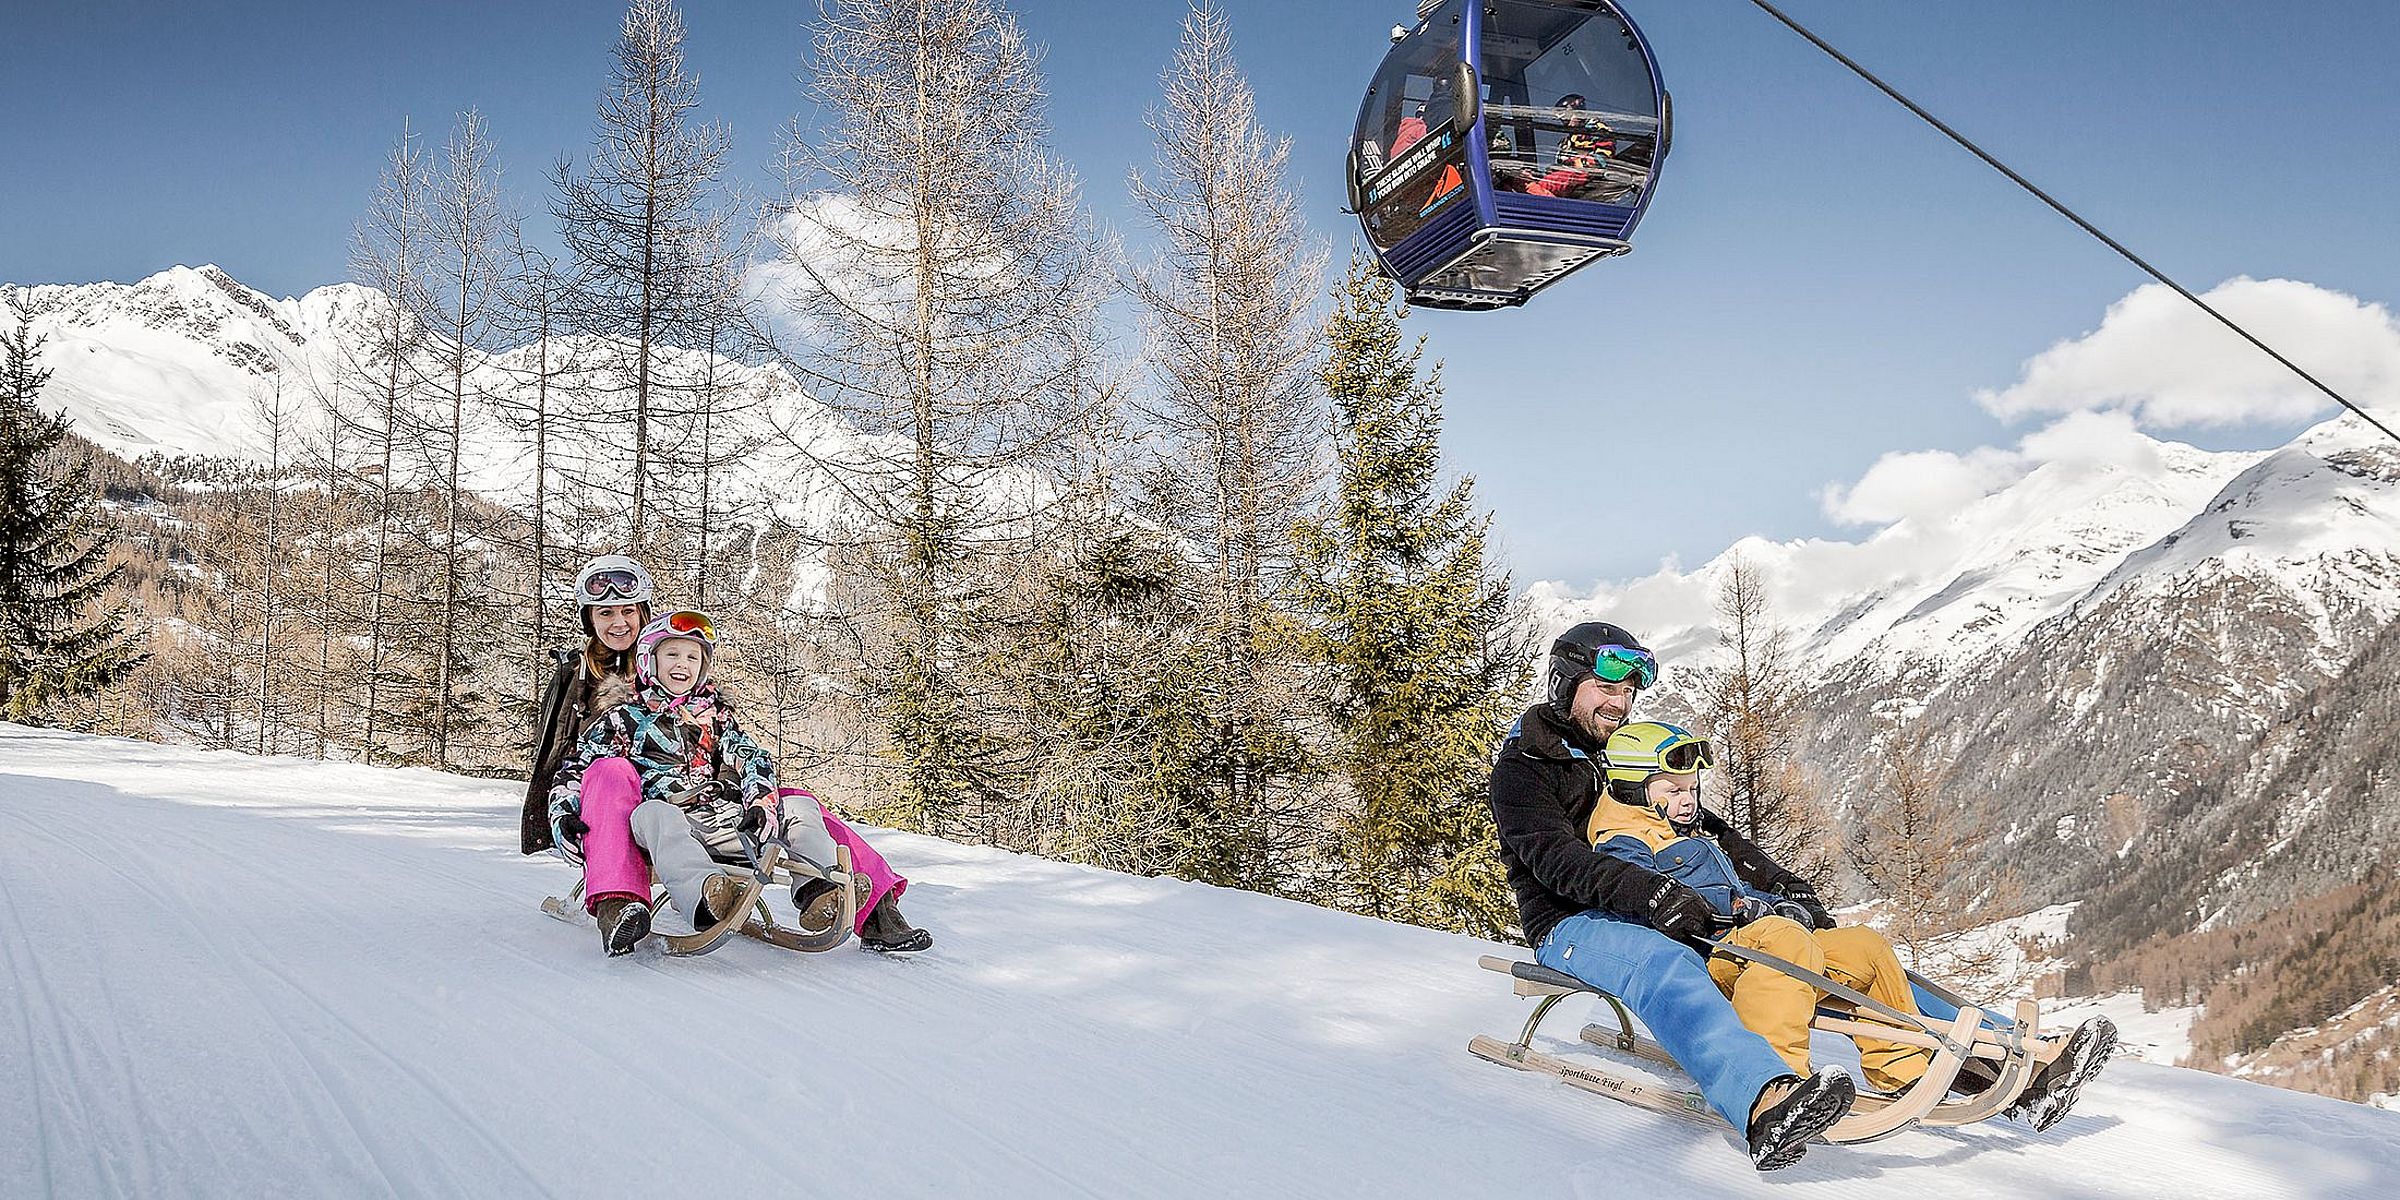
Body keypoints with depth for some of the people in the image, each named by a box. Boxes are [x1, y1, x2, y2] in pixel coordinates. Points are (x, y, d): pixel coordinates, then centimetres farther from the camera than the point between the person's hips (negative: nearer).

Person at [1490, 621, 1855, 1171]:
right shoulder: (1521, 768, -3)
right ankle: (1764, 1104, -63)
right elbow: (1555, 857, -19)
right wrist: (1649, 891, -34)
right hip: (1570, 924, -9)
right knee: (1668, 969, -39)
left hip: (1650, 916, 9)